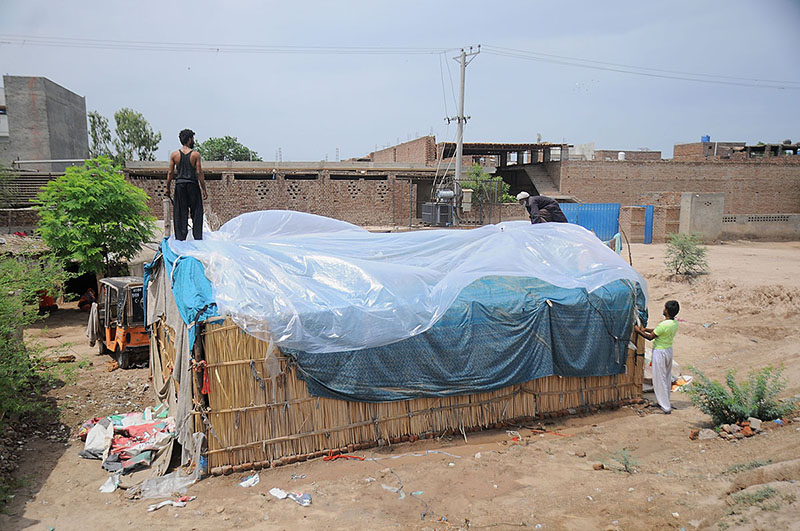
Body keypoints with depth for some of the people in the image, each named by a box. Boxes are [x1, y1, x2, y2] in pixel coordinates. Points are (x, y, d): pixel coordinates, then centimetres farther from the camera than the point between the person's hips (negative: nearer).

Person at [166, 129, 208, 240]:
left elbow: (170, 173, 4)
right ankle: (198, 237, 2)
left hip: (180, 185, 3)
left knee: (180, 213, 7)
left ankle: (180, 237, 6)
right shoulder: (195, 154, -4)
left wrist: (167, 188, 13)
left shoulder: (174, 154, 4)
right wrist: (204, 189, -3)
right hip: (193, 184, -3)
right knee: (197, 212, 4)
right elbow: (199, 173, -7)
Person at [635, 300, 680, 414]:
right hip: (669, 350, 9)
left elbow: (650, 337, -15)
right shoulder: (675, 323, -1)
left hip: (660, 352, -9)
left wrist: (638, 331, -3)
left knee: (659, 379, 1)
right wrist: (645, 329, 13)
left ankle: (666, 408, 5)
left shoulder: (664, 325, -27)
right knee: (667, 378, 19)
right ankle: (665, 402, 31)